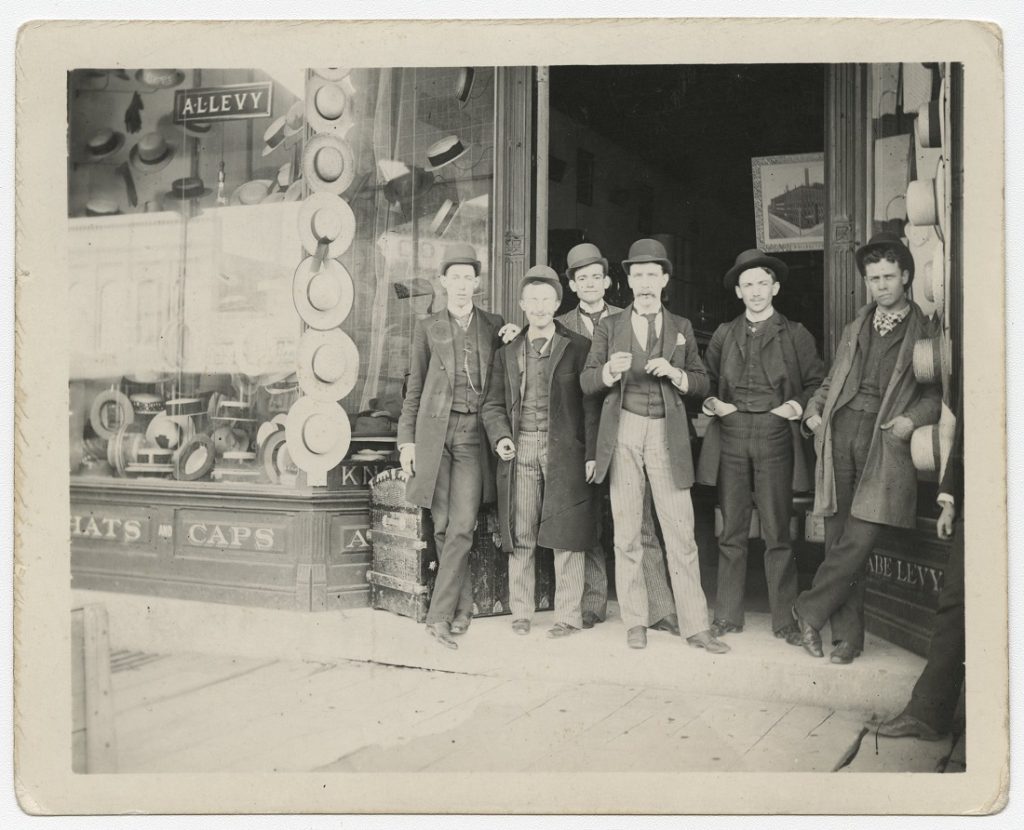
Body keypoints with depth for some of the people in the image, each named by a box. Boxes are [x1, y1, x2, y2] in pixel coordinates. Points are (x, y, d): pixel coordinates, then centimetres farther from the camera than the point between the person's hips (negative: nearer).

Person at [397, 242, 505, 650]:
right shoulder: (427, 327, 9)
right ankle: (463, 608, 13)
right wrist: (407, 439, 5)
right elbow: (415, 387, 11)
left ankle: (440, 615, -3)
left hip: (473, 432, 0)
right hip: (434, 431, 0)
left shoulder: (494, 325, 10)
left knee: (462, 527, -10)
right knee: (442, 526, 0)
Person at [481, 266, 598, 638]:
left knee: (565, 536, 0)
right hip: (520, 450, 3)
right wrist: (500, 436, -4)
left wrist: (591, 453, -6)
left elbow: (591, 404, 1)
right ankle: (520, 611, 16)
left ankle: (568, 615, 10)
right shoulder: (507, 352, 14)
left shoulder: (578, 347, 5)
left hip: (564, 452, -2)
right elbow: (492, 404, 15)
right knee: (519, 535, 4)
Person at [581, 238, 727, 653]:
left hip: (668, 435, 0)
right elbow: (587, 382, 4)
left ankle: (695, 626, 5)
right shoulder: (609, 326, 10)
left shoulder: (682, 328, 12)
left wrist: (676, 374, -10)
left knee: (681, 533, -2)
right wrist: (610, 371, -17)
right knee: (626, 534, 5)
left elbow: (702, 385, 10)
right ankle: (635, 622, 15)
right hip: (624, 434, 0)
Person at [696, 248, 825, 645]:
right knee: (731, 532, 4)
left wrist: (798, 404, -9)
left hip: (775, 436, -2)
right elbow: (705, 379, 19)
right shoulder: (724, 334, 15)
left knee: (777, 533, -1)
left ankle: (784, 618, 9)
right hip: (730, 436, 2)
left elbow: (817, 382, 9)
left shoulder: (795, 334, 9)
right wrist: (710, 401, 0)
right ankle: (727, 615, 12)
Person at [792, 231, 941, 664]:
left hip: (885, 437, -4)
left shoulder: (926, 331, 9)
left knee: (859, 537, -14)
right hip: (840, 430, 4)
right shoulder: (854, 329, 23)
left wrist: (913, 417, -13)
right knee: (838, 538, 0)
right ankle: (847, 635, 7)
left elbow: (939, 390, 4)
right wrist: (813, 411, 10)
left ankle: (809, 610, 1)